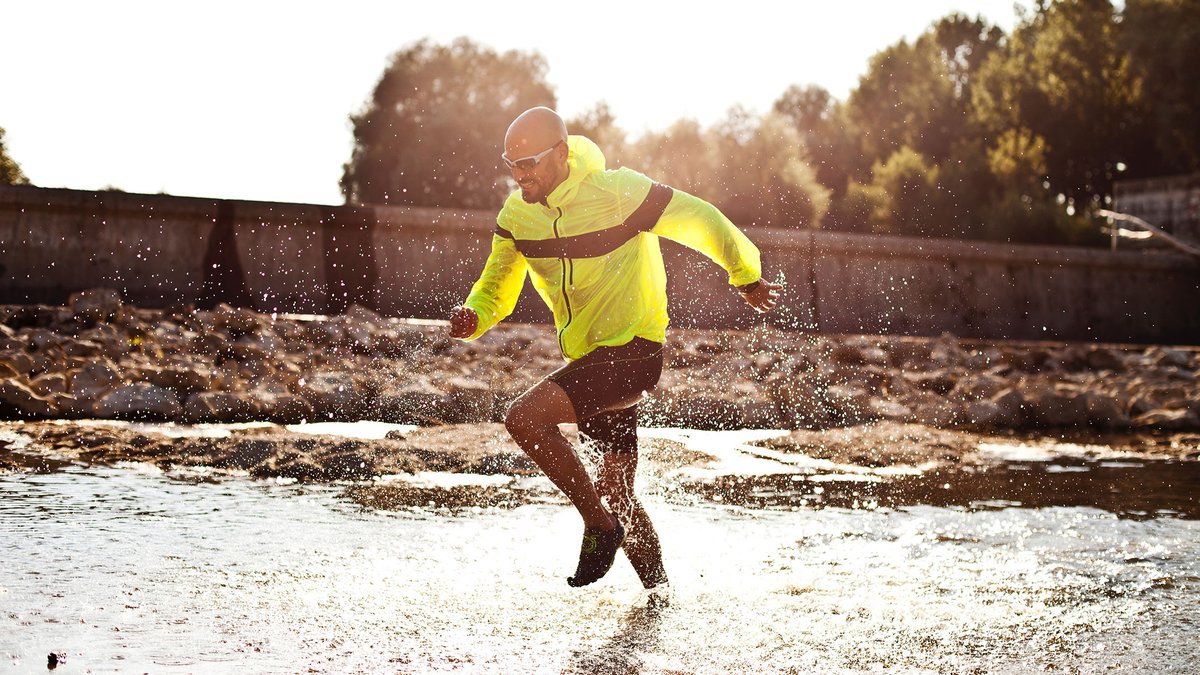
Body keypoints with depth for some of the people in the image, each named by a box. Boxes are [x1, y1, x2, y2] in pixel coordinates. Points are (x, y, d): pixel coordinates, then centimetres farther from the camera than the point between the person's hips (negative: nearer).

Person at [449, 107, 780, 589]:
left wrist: (747, 277, 6)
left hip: (634, 351, -7)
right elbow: (497, 287, 8)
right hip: (587, 360, 7)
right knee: (616, 491, 15)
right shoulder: (517, 214, -1)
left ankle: (599, 525, -9)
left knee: (525, 417, -25)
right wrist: (473, 317, -16)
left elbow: (699, 219, -8)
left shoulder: (618, 192, -19)